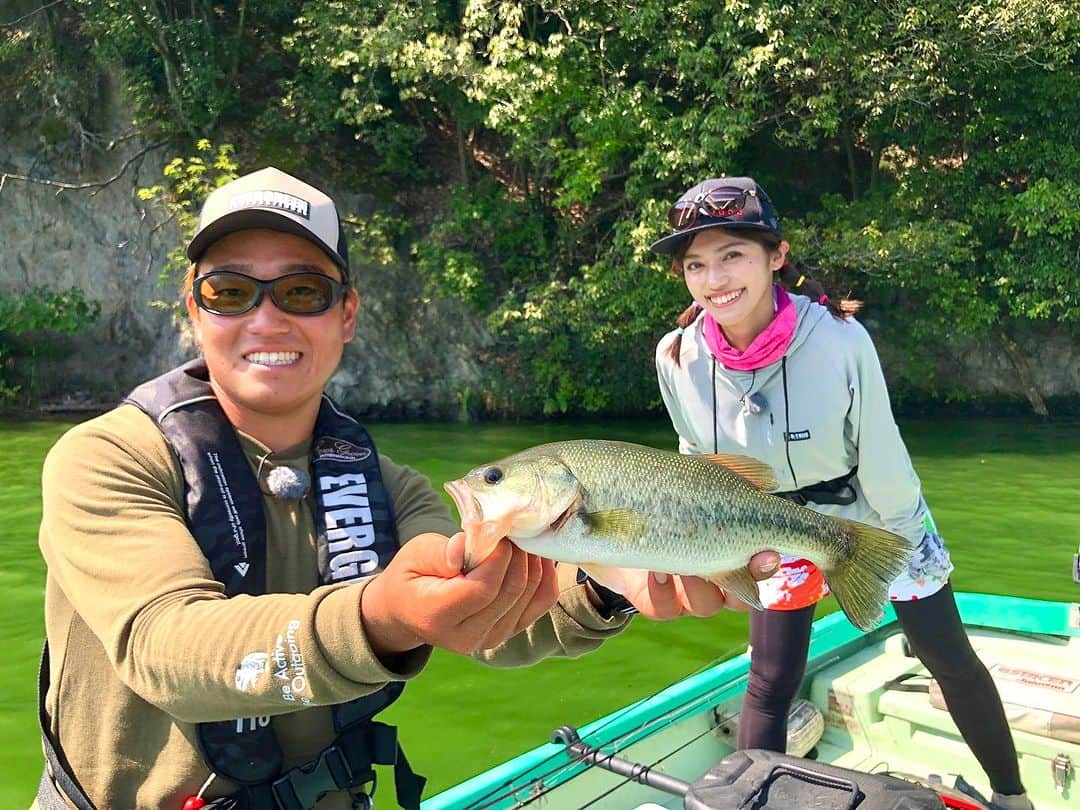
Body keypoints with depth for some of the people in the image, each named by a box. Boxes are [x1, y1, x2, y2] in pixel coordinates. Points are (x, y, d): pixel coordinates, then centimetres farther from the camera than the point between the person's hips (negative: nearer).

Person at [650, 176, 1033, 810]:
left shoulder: (839, 338, -32)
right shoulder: (677, 358, -22)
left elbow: (882, 459, -19)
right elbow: (700, 466, -3)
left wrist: (906, 537, -8)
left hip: (877, 517, -1)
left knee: (953, 663, 12)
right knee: (770, 685, 5)